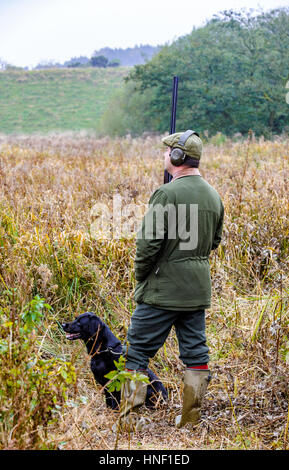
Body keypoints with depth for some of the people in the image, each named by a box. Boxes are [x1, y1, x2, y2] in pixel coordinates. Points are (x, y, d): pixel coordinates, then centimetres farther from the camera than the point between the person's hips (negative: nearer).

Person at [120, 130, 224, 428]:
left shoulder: (167, 193, -17)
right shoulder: (213, 196, 7)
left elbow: (148, 242, -18)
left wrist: (140, 277, -3)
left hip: (163, 289, -7)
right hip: (199, 290, 7)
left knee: (138, 350, 4)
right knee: (195, 352, 11)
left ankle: (128, 414, 5)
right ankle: (190, 419, 16)